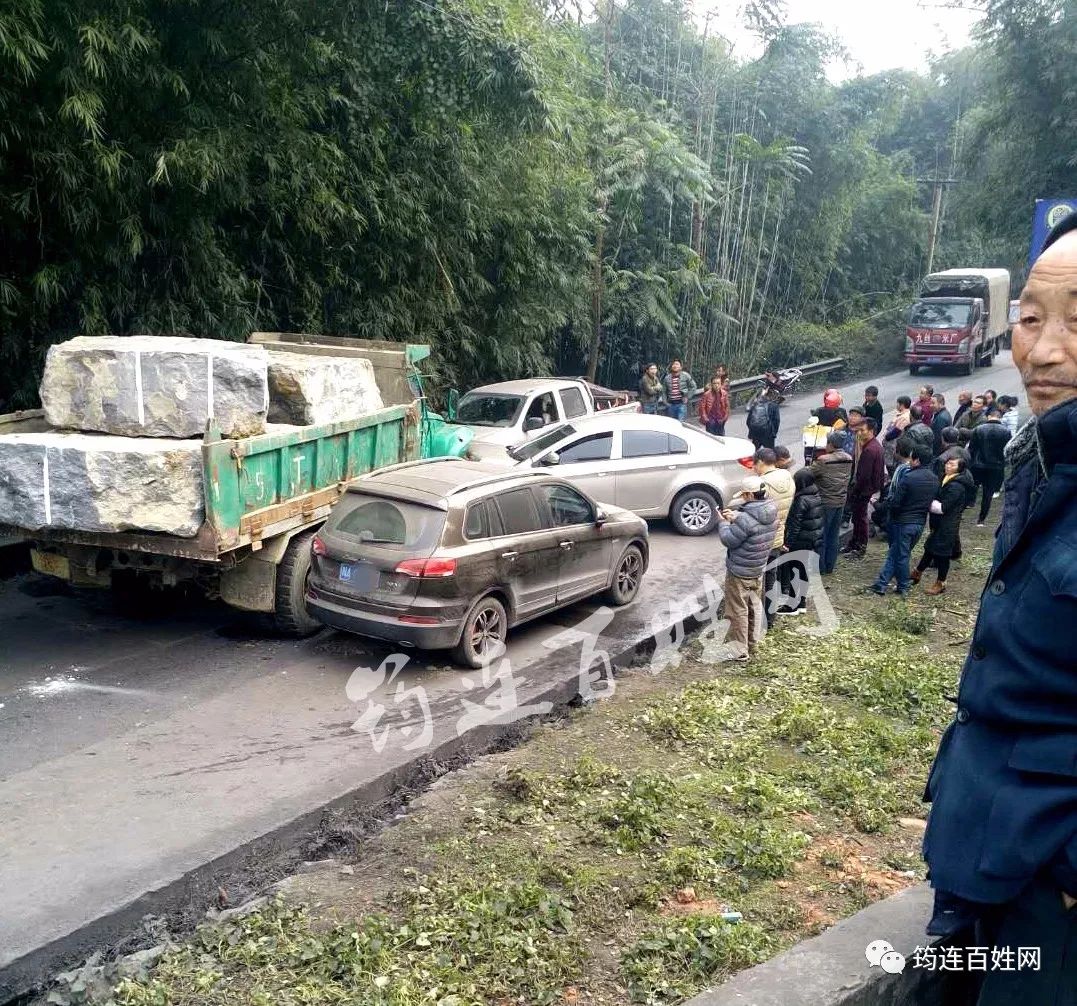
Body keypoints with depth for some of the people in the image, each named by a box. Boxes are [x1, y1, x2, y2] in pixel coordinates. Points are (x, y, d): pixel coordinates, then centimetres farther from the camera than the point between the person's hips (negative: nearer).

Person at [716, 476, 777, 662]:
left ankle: (739, 651, 11)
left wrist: (723, 522, -4)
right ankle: (752, 644, 32)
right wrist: (735, 518, 5)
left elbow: (728, 540, -19)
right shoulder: (771, 513, -2)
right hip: (758, 570, 8)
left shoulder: (746, 519, -29)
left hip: (739, 572, -8)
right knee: (755, 607, 20)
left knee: (739, 611, 4)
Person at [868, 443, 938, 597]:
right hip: (920, 522, 6)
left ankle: (904, 587, 18)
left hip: (904, 522, -6)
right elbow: (932, 502, 10)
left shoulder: (908, 478, -21)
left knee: (900, 555, 8)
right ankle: (881, 583, 14)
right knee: (894, 553, 13)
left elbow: (895, 503, -19)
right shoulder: (934, 479, 2)